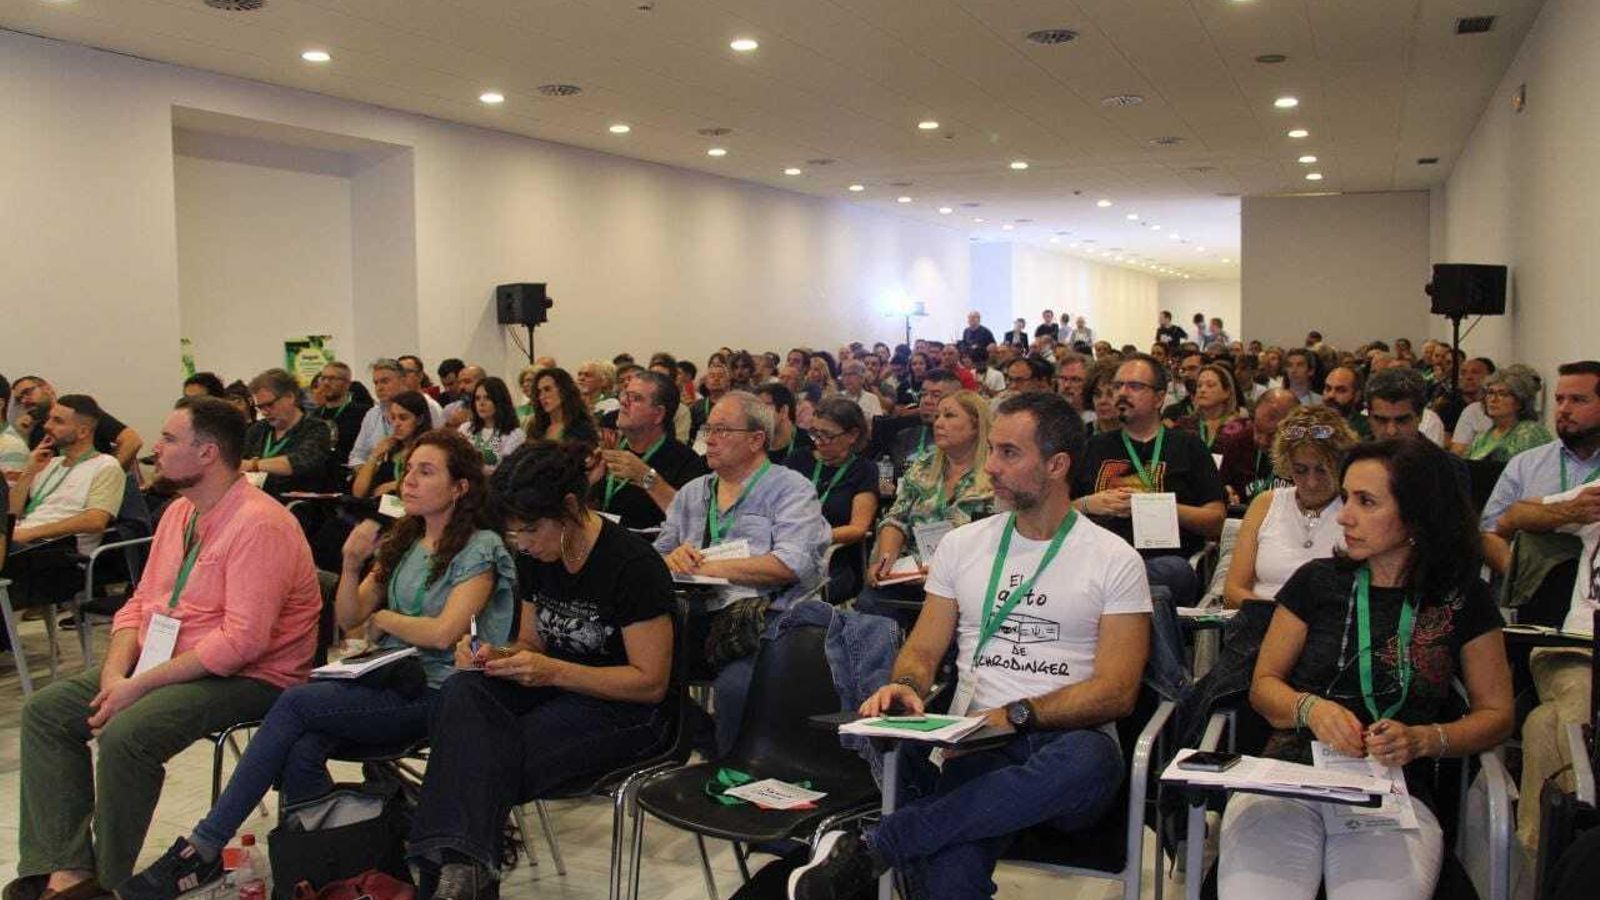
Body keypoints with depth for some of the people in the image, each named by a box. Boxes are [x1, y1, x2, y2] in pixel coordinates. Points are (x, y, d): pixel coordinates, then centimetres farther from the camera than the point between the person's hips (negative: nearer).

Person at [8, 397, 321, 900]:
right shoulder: (179, 513, 11)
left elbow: (241, 640, -25)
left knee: (126, 734, -29)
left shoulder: (259, 524, -20)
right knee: (45, 710, 0)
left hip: (250, 679, -10)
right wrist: (115, 675, -5)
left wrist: (142, 684, -22)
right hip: (164, 664, 10)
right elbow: (140, 603, 14)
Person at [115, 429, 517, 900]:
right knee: (302, 749, -25)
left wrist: (380, 617, -1)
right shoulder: (400, 542, 17)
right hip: (389, 683, 7)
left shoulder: (480, 549, -6)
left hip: (437, 695, -6)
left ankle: (203, 848, -17)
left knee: (297, 701, -23)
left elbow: (444, 633, -17)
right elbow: (348, 619, 14)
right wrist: (352, 565, -4)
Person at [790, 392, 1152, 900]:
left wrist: (1015, 716, -16)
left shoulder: (1115, 560, 5)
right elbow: (923, 650, 17)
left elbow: (1117, 691, -3)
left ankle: (870, 848, -33)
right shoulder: (963, 545, 16)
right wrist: (907, 687, -8)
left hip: (1070, 740, 1)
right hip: (976, 745, 0)